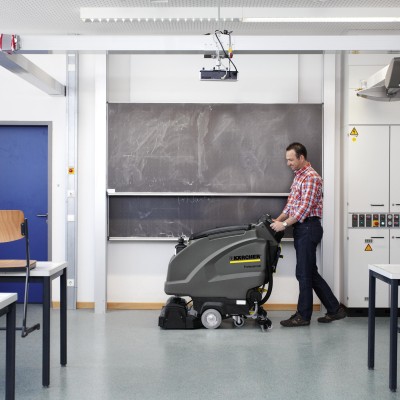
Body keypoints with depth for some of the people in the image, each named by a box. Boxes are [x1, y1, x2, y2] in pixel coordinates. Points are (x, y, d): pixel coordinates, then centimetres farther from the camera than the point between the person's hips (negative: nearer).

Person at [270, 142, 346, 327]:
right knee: (311, 273, 12)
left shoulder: (311, 177, -14)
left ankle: (303, 315, 9)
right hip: (301, 229, 10)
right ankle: (334, 309, 20)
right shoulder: (298, 176, 17)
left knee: (304, 273, -2)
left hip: (308, 228, -10)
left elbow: (305, 208, -21)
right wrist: (277, 220, 8)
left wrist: (284, 224, -18)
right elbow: (291, 204, 20)